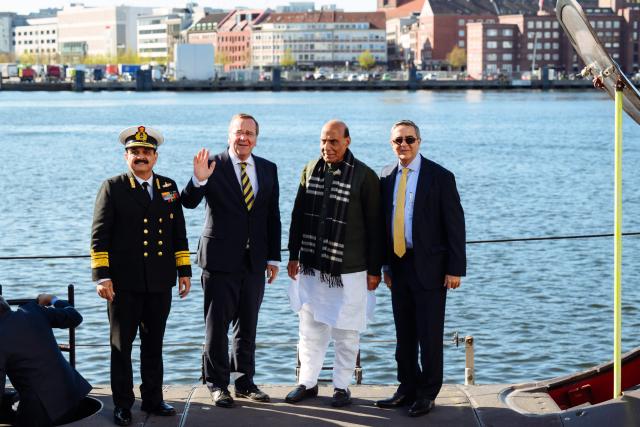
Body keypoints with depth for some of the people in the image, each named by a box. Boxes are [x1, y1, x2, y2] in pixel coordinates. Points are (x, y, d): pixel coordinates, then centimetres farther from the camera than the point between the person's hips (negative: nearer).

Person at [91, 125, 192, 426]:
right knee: (121, 345, 3)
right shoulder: (113, 188, -1)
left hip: (160, 282, 3)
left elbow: (179, 233, 14)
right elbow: (99, 235, -5)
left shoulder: (168, 187, 11)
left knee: (154, 344, 12)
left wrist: (184, 271, 9)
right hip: (124, 282, -3)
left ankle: (152, 399, 22)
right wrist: (101, 276, -12)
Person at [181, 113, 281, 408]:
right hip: (221, 260, -4)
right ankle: (217, 384, 13)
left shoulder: (268, 169, 7)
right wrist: (198, 179, -38)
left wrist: (273, 257, 6)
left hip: (255, 261, 4)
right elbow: (189, 202, -18)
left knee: (247, 326, 12)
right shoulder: (213, 166, -6)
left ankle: (245, 381, 23)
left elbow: (273, 216, 9)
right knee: (217, 326, 3)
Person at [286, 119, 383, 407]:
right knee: (310, 328, 10)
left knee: (346, 331, 4)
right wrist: (293, 256, 9)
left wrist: (374, 270, -6)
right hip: (311, 266, 4)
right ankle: (308, 382, 21)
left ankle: (342, 386, 15)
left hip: (349, 270, -4)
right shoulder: (310, 170, 5)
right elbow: (298, 215, 12)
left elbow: (374, 226, -6)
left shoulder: (364, 176, -8)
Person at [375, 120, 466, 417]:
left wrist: (455, 268, -12)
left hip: (429, 267, -5)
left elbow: (455, 224, -8)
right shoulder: (386, 177, 8)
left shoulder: (440, 177, -7)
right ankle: (407, 388, 23)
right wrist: (387, 264, 11)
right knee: (404, 334, 11)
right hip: (398, 266, 5)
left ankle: (427, 393, 12)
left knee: (429, 334, 1)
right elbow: (386, 221, 13)